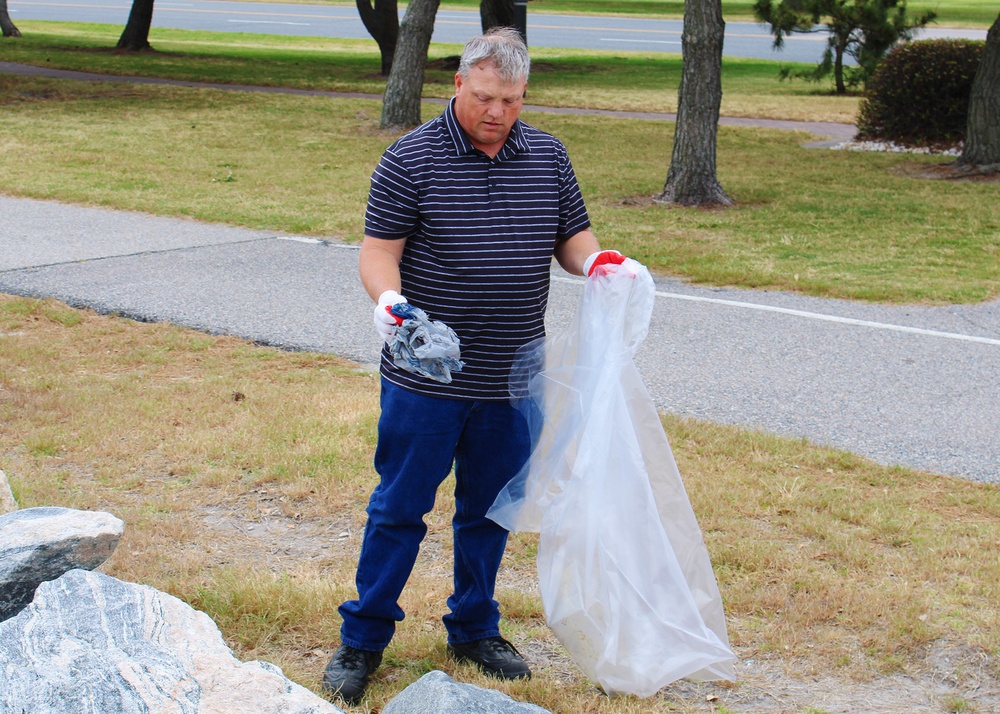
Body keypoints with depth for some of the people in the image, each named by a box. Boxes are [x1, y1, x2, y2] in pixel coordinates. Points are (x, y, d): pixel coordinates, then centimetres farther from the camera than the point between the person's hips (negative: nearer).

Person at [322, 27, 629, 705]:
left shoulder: (548, 156, 6)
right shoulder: (411, 159, -7)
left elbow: (571, 235, 13)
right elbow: (379, 250, -8)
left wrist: (595, 261, -10)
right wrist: (389, 299, -28)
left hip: (511, 381, 4)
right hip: (425, 378, -4)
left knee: (490, 509, 16)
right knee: (400, 508, 5)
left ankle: (474, 629, 33)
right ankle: (363, 639, 19)